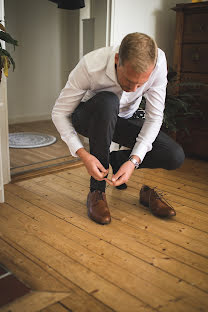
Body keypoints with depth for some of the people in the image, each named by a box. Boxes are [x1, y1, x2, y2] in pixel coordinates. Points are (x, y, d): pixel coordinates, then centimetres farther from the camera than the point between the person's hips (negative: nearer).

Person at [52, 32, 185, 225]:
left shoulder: (158, 62, -26)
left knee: (175, 157, -21)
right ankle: (97, 190, -26)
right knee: (107, 102, -41)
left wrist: (134, 160, -33)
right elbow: (59, 113, -24)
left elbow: (154, 117, -21)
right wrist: (83, 154, -36)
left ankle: (118, 159, 6)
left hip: (123, 121, 2)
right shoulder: (91, 66, -33)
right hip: (89, 119, -2)